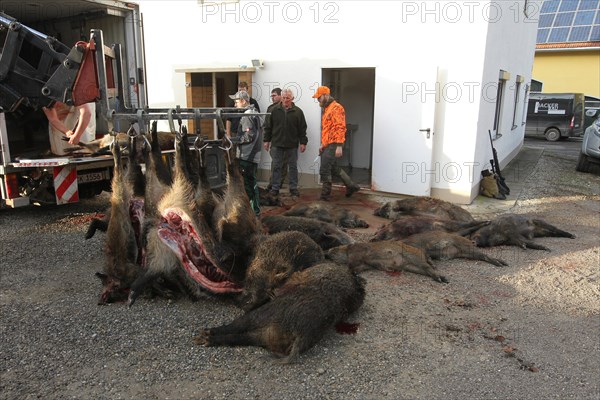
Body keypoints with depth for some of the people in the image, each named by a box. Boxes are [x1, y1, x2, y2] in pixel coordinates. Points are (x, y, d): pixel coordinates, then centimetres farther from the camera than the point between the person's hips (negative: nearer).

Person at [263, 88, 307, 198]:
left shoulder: (297, 111, 1)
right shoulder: (275, 110, 4)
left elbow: (302, 129, 2)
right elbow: (268, 126, 7)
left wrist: (303, 142, -2)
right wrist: (267, 140, 4)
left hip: (292, 145, 0)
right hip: (277, 144, 1)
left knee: (293, 167, 7)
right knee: (276, 166, 4)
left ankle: (293, 188, 17)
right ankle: (275, 188, 13)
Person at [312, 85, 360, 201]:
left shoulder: (336, 108, -12)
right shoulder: (327, 109, 19)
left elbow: (340, 127, -20)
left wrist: (339, 146, -24)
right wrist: (323, 144, 23)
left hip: (333, 145, -10)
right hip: (328, 145, 10)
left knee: (324, 170, -6)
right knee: (334, 168, 17)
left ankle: (325, 195, 5)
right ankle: (351, 186, 29)